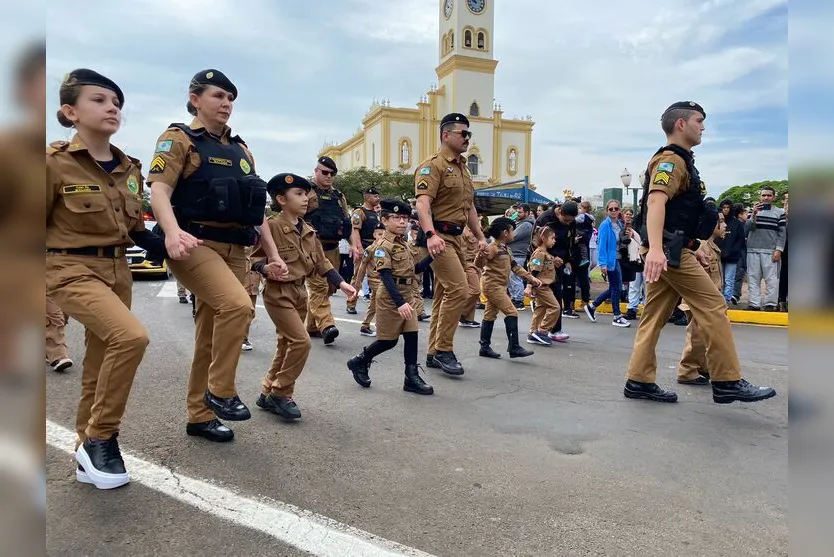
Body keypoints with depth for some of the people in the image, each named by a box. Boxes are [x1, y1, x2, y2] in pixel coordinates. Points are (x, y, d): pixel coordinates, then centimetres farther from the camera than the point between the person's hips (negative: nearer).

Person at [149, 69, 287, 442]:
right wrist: (172, 231, -33)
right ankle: (220, 391, -10)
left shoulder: (240, 150, 21)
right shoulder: (180, 138, 1)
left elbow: (256, 208, 20)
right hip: (196, 245, -6)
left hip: (234, 250, 6)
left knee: (211, 334, 9)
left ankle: (199, 415, 21)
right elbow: (159, 190, -13)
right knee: (238, 305, -29)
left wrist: (273, 254, 13)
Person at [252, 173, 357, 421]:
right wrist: (268, 269, -32)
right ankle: (280, 394, 1)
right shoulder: (271, 226, -13)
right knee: (301, 341, -16)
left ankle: (268, 394, 28)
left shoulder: (307, 231, 9)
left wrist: (341, 283, 3)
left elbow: (321, 261, 12)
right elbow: (254, 257, -12)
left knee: (286, 346, 13)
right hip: (278, 293, -8)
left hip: (300, 293, 8)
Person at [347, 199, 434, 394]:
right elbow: (386, 277, -23)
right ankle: (359, 361, 22)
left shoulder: (403, 244, 13)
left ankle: (412, 378, 10)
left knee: (411, 335, 3)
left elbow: (414, 270, 17)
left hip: (406, 296, 8)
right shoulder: (383, 246, -15)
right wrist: (400, 303, -31)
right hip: (390, 298, -8)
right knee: (388, 341, 0)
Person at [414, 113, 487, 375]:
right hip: (439, 237, -9)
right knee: (457, 289, -16)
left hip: (456, 237, 9)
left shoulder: (463, 168, 21)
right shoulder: (433, 165, -8)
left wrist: (480, 236, 23)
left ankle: (434, 353, 17)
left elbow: (469, 206, 28)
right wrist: (431, 235, -35)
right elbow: (423, 203, -21)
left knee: (445, 294, 10)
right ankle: (444, 350, -4)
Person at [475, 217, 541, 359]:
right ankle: (514, 347, -8)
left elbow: (515, 267, 18)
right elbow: (479, 264, -22)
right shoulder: (493, 248, -14)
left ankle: (485, 347, 15)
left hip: (498, 286, 10)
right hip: (492, 285, -10)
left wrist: (531, 278, 13)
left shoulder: (506, 249, 16)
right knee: (512, 312, -11)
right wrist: (481, 255, -45)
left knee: (490, 315, 10)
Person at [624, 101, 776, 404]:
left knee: (654, 316, 7)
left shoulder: (678, 161, 24)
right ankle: (727, 382, 0)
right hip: (669, 251, -10)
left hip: (671, 250, 10)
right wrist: (655, 248, -42)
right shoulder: (671, 159, -10)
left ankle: (639, 381, 9)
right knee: (713, 308, -6)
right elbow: (655, 201, -28)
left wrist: (692, 248, 27)